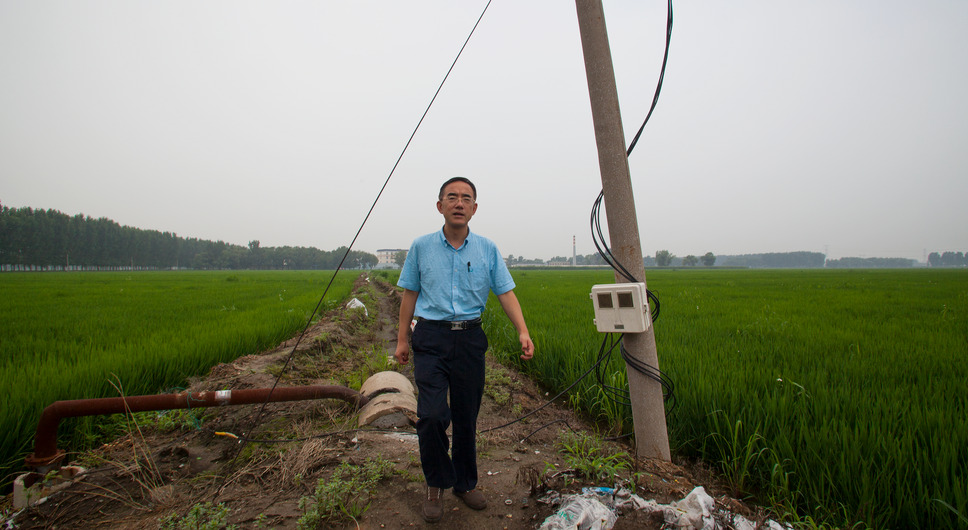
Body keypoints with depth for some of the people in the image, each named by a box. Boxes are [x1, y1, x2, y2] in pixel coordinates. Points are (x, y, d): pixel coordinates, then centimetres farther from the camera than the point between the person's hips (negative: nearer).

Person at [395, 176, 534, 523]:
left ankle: (465, 482, 30)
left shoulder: (487, 250, 5)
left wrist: (523, 331, -10)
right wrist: (402, 339, 7)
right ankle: (436, 486, 12)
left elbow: (506, 293, 3)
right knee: (432, 415, -11)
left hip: (470, 338, 2)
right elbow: (410, 295, 9)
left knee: (467, 417, 10)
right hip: (431, 338, -1)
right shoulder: (421, 247, 4)